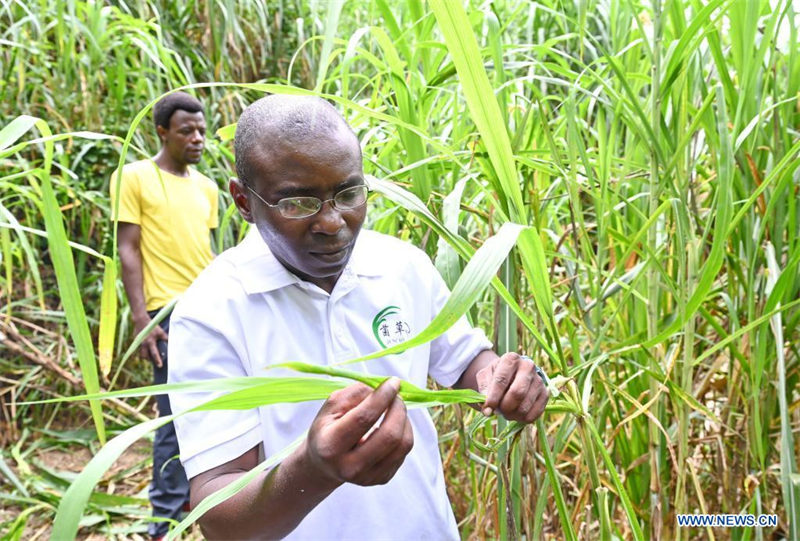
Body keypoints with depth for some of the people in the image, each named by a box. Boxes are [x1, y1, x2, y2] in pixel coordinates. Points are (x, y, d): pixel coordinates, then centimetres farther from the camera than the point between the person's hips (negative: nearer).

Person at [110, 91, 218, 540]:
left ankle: (194, 493, 31)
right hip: (172, 313, -6)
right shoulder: (135, 177, -3)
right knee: (176, 419, -3)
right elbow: (129, 252, -6)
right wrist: (141, 320, -13)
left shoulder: (207, 187, 14)